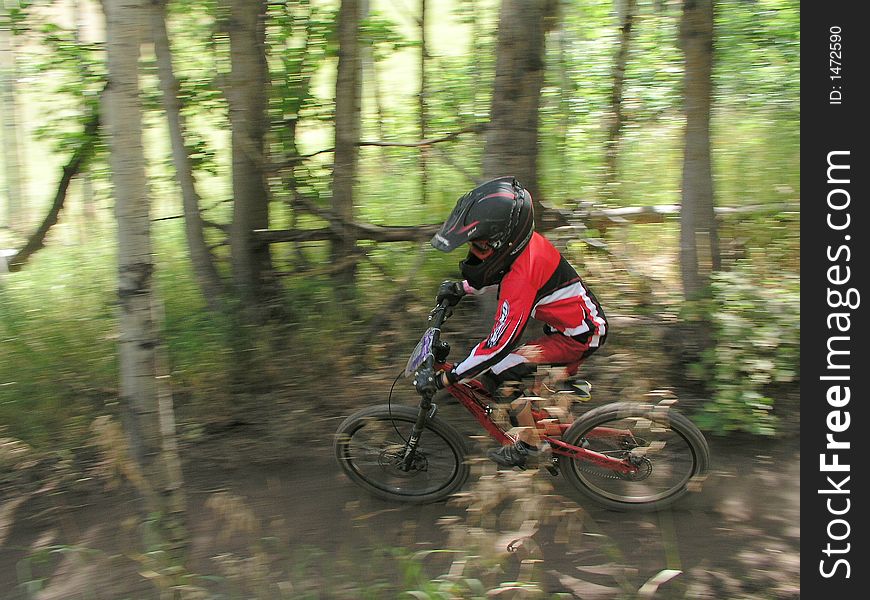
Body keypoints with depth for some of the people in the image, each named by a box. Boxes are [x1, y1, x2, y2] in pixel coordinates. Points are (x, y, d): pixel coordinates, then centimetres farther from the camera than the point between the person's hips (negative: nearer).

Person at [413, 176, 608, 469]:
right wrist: (462, 288, 4)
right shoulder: (524, 239, -10)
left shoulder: (521, 279, -35)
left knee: (497, 371, -13)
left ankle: (528, 444, 4)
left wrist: (441, 379, -27)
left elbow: (497, 347, -33)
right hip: (585, 319, 9)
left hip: (579, 336, -9)